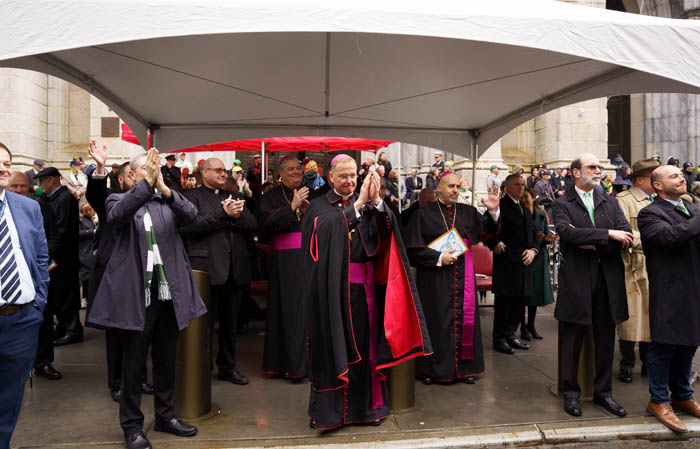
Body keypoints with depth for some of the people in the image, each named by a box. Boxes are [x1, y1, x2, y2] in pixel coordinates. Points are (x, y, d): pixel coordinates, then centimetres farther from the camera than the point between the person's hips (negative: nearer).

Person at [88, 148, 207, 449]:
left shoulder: (169, 200, 9)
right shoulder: (119, 200, 2)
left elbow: (190, 215, -11)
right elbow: (116, 216, -21)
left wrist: (165, 189, -25)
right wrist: (147, 184, -30)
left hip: (168, 295, 3)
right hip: (136, 297, -3)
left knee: (166, 361, 16)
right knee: (134, 364, 7)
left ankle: (165, 416, 33)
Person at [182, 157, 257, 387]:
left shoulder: (234, 196, 18)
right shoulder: (192, 196, 1)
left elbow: (252, 224, 7)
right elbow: (190, 225, -16)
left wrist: (236, 215, -13)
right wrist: (223, 214, -17)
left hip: (235, 269, 5)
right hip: (207, 268, -5)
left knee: (230, 322, 14)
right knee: (205, 323, 4)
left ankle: (228, 367, 28)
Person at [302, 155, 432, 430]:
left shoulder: (369, 206, 9)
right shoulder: (319, 207, 1)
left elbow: (386, 231, -8)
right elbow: (328, 229, -19)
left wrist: (376, 201, -24)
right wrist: (358, 203, -23)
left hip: (363, 286, 3)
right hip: (332, 287, -3)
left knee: (364, 344, 8)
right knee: (332, 344, 3)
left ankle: (366, 404, 22)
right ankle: (327, 407, 16)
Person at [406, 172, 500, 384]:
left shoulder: (468, 213, 10)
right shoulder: (423, 215, -1)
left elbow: (488, 230, 2)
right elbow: (414, 249, -6)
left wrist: (493, 211, -13)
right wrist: (439, 258, -15)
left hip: (463, 278, 4)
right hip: (435, 278, -3)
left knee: (464, 318, 7)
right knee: (437, 321, 1)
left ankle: (464, 366, 20)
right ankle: (432, 369, 14)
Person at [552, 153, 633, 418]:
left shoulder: (610, 203, 12)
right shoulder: (562, 205, -1)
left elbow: (626, 238, 0)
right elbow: (567, 232, -20)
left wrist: (592, 244, -13)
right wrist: (608, 234, -19)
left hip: (608, 279, 4)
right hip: (576, 281, -4)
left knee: (606, 339, 12)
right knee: (572, 341, 5)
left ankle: (603, 392, 27)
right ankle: (570, 393, 19)